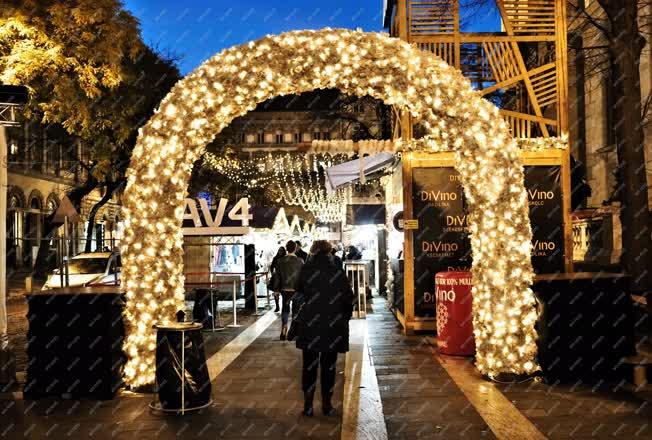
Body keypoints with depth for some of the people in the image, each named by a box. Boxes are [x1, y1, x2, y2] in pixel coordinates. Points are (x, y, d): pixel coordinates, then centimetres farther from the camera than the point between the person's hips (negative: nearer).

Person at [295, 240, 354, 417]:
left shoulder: (306, 270, -4)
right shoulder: (337, 271, -4)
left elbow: (299, 290, 9)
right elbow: (348, 297, -1)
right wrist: (345, 317, 9)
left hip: (310, 325, 0)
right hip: (333, 326, 0)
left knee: (309, 365, 8)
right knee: (328, 366, 9)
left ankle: (308, 405, 9)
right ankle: (327, 404, 14)